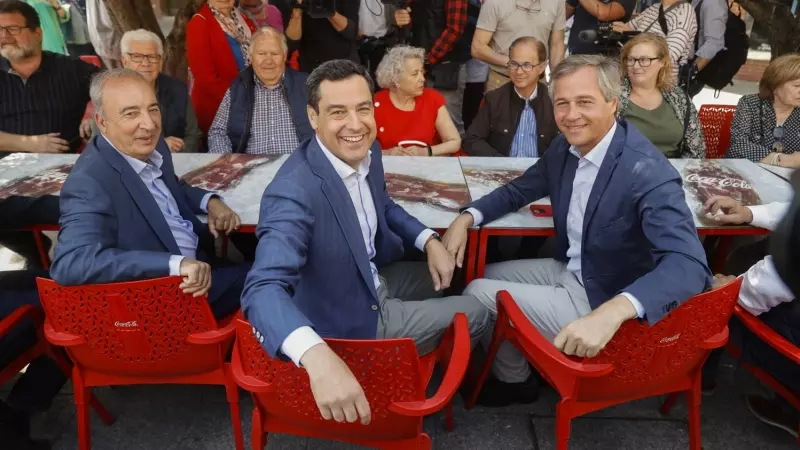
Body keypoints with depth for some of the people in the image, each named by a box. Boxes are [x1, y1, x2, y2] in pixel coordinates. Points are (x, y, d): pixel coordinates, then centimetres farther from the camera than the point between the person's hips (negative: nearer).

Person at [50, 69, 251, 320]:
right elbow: (70, 263, -37)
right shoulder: (90, 183, -24)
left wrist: (209, 201, -1)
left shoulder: (152, 147, -1)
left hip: (198, 268, 8)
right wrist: (176, 264, -42)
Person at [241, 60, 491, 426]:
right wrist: (318, 357, -64)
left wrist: (430, 241, -4)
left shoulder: (368, 152, -8)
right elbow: (263, 288, -46)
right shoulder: (293, 193, -35)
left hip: (373, 278, 8)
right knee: (475, 314, 4)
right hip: (350, 318, -8)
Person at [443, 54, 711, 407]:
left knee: (478, 295, -7)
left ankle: (515, 380, 20)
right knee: (485, 276, 16)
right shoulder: (565, 147, -5)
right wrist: (467, 218, -7)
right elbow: (520, 190, 12)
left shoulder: (648, 172, -29)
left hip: (602, 300, -8)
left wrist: (612, 313, -57)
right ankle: (512, 366, 36)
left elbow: (689, 265, -40)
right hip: (569, 271, 8)